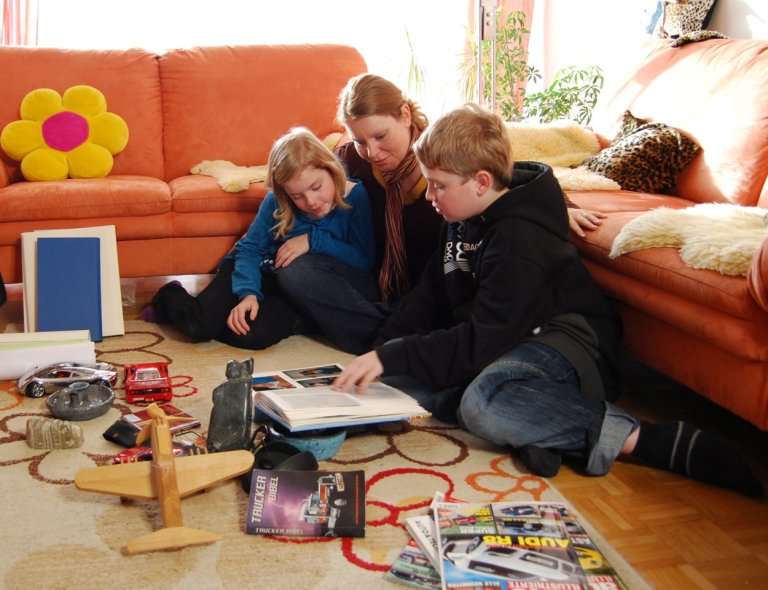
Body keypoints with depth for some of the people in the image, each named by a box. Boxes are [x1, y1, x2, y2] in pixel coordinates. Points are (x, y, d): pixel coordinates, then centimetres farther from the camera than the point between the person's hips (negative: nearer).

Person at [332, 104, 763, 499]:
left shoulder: (518, 242, -24)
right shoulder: (466, 220, 6)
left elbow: (482, 343, -29)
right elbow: (432, 295, 10)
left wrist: (392, 358, -28)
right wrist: (381, 351, -4)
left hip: (571, 341, -9)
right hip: (513, 339, 10)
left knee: (482, 404, -39)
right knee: (398, 369, -9)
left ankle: (648, 440, -32)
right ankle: (535, 425, -25)